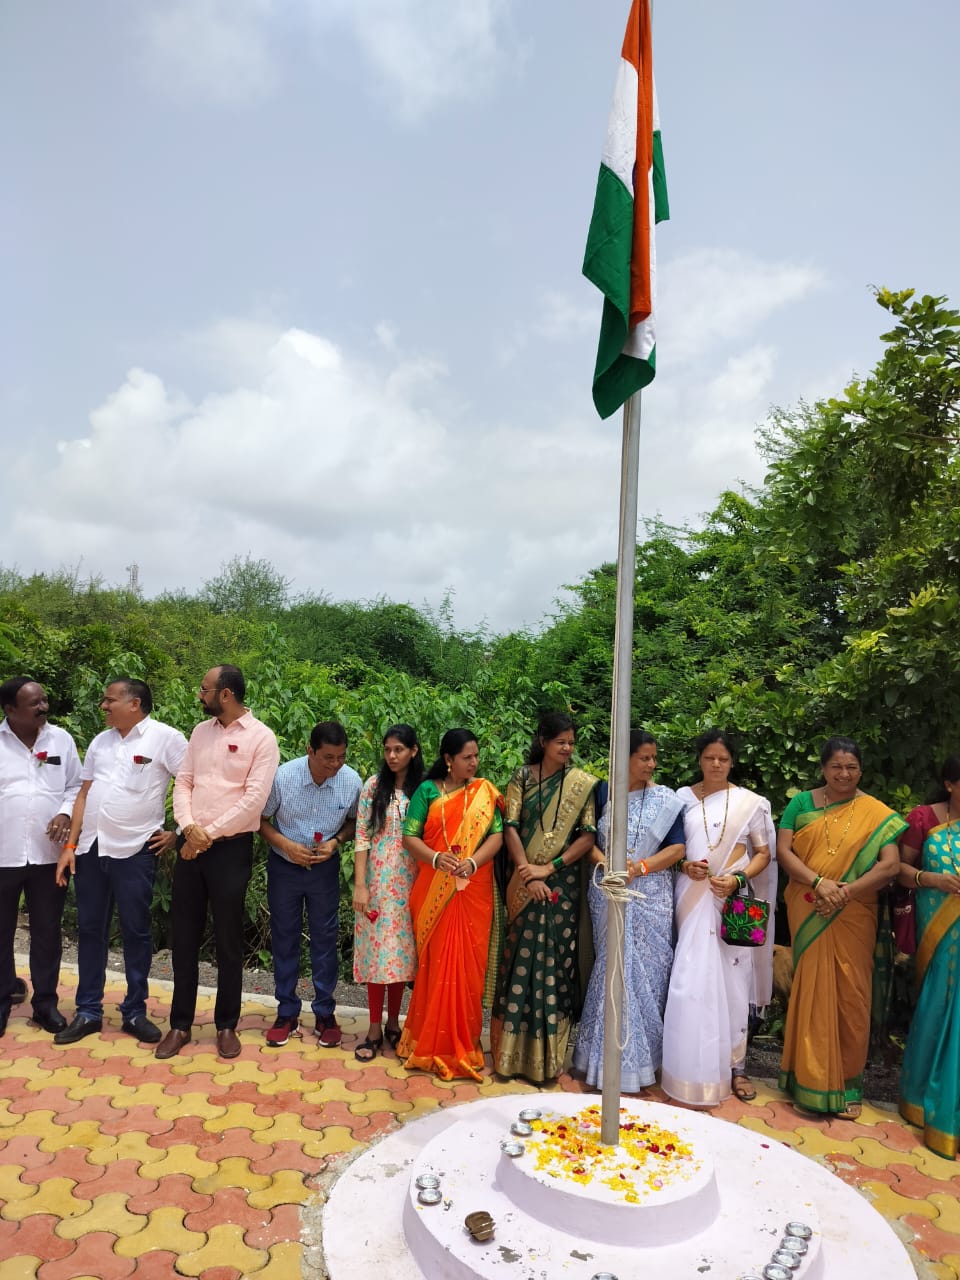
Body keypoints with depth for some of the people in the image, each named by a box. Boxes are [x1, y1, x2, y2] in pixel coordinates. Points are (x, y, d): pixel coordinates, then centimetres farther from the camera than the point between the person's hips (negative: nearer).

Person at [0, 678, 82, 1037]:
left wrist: (66, 813, -10)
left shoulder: (61, 739, 3)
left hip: (48, 853, 2)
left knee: (47, 932, 11)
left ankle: (45, 1002, 25)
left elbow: (77, 785, 8)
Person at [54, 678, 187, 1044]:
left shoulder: (166, 738, -8)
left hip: (134, 851, -5)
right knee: (89, 930, 12)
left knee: (136, 932, 5)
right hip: (90, 849, 6)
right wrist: (70, 845, 7)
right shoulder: (100, 742, 11)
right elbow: (84, 794, 12)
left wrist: (178, 832, -9)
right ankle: (88, 1012, 24)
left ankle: (134, 1012, 19)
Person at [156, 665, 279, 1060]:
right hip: (190, 846, 5)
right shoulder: (200, 731, 9)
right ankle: (180, 1023, 25)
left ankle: (226, 1025, 22)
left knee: (228, 940, 6)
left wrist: (209, 834, -13)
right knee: (184, 936, 11)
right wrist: (188, 827, -9)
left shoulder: (261, 737, -10)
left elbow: (254, 799, -16)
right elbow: (182, 782, 8)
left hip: (230, 849, -5)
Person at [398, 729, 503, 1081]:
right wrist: (435, 858, -20)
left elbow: (496, 835, -2)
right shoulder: (427, 791, 2)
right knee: (436, 964, 3)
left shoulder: (485, 792, 6)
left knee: (467, 965, 3)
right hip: (434, 892, -1)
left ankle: (463, 1044, 18)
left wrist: (472, 862, -19)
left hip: (473, 892, 1)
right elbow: (409, 836, -2)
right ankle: (431, 1043, 17)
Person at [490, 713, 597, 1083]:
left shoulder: (582, 784, 1)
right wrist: (527, 874, -13)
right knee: (520, 958, 4)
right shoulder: (522, 777, 3)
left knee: (556, 960, 3)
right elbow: (511, 827, -3)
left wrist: (549, 868, -13)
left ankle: (548, 1055, 15)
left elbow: (588, 835, -5)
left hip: (563, 884, 0)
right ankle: (512, 1050, 16)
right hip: (525, 883, 0)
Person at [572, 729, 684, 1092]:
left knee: (644, 969, 2)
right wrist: (606, 864, -16)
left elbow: (677, 847, -2)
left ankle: (638, 1056, 18)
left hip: (650, 897, 0)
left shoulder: (664, 799, 2)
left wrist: (640, 867, -15)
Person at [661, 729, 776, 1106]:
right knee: (691, 981, 0)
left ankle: (734, 1065, 18)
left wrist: (738, 879, -11)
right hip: (692, 898, 1)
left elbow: (763, 853, 5)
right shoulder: (682, 798, 4)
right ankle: (693, 1069, 13)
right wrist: (684, 865, -10)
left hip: (733, 901, 0)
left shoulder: (749, 802, 2)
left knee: (731, 981, 4)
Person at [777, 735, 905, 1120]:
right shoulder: (802, 803, 4)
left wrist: (844, 892, -16)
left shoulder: (876, 813, 2)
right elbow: (783, 850, -2)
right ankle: (811, 1081, 18)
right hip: (808, 915, 0)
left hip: (853, 918, 0)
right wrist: (819, 883, -17)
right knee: (812, 991, 5)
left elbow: (890, 865, -7)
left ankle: (846, 1083, 20)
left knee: (850, 995, 4)